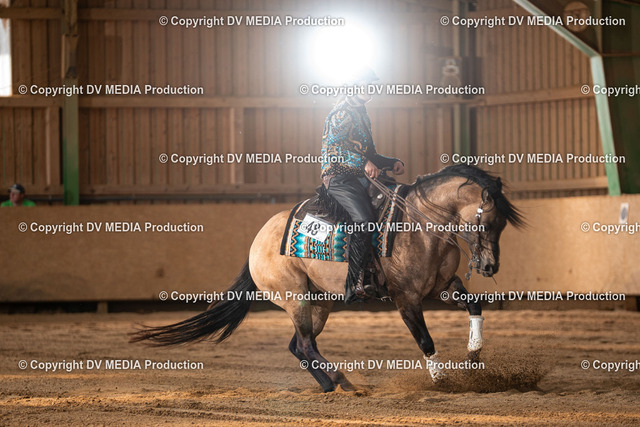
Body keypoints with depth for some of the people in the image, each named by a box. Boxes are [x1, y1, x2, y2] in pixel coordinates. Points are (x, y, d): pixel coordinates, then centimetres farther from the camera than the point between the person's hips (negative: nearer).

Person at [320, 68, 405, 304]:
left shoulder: (361, 114, 25)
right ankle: (354, 286, -31)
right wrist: (364, 163, -24)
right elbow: (332, 148, -17)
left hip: (359, 178, 10)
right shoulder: (342, 112, -5)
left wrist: (393, 163, 13)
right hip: (339, 177, -10)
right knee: (364, 220, -29)